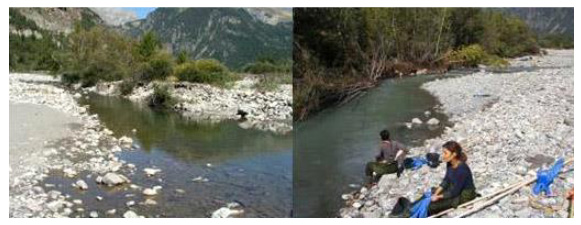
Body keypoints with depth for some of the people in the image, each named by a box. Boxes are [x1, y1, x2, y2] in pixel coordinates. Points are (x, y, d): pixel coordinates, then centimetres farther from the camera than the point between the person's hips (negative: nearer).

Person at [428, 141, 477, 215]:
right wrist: (436, 193, -7)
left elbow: (454, 192, -25)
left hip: (464, 196, -9)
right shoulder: (450, 163, -7)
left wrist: (438, 197, -18)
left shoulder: (461, 169, -32)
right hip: (453, 189, 9)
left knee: (432, 206, -17)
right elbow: (446, 180, 5)